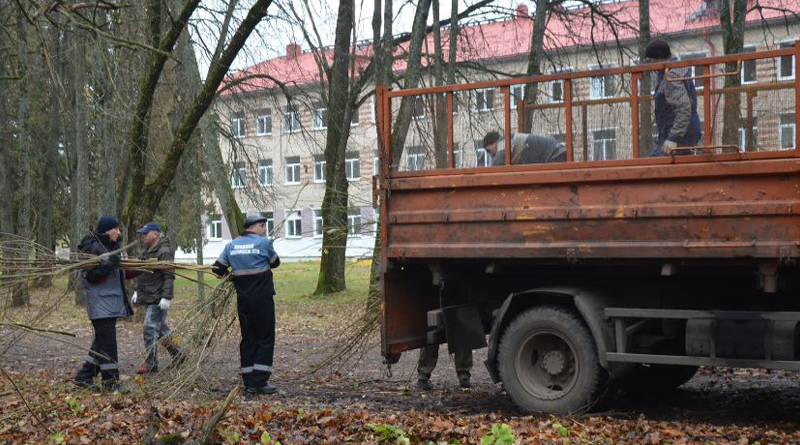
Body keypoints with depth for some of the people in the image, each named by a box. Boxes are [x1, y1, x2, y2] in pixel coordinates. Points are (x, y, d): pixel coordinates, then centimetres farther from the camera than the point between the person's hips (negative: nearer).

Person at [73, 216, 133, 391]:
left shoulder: (109, 246, 17)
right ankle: (110, 380, -4)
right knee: (107, 341, -8)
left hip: (111, 301, 10)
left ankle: (84, 376, 21)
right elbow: (90, 275, -20)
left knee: (103, 340, 13)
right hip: (100, 303, -10)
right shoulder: (93, 247, -13)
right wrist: (108, 264, -29)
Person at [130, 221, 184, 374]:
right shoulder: (146, 251, 16)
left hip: (157, 299, -10)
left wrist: (166, 297, -24)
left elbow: (169, 277, -20)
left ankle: (150, 364, -3)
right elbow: (141, 273, 25)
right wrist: (137, 291, 21)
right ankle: (177, 355, 26)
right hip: (148, 298, 10)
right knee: (161, 329, 15)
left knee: (150, 329, -9)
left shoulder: (164, 252, -15)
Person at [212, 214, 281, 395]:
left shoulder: (231, 245, 7)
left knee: (247, 339, 12)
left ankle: (249, 383, 13)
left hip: (243, 299, 5)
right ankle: (259, 382, -4)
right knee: (265, 339, 0)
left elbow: (218, 269, 9)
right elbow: (275, 262, 6)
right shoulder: (264, 243, -8)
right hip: (262, 298, -5)